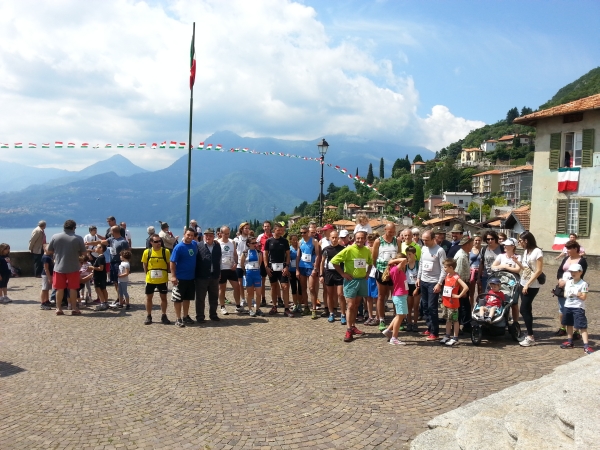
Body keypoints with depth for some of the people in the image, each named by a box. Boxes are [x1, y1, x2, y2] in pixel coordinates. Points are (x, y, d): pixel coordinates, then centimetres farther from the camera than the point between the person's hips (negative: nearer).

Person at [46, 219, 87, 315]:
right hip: (73, 268, -2)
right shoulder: (78, 238, -7)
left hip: (59, 267, 2)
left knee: (59, 289, 9)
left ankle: (58, 308, 13)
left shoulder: (55, 237, -1)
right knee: (73, 288, 6)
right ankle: (74, 308, 9)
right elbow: (83, 253, -2)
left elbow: (49, 251, 5)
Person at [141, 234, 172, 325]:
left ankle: (163, 316, 20)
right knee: (149, 298, 10)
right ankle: (148, 316, 24)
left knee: (163, 297, 8)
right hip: (150, 280, 1)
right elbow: (144, 265, 8)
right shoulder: (147, 252, -4)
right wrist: (148, 274, 4)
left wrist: (166, 274, -1)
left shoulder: (166, 251, -7)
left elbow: (169, 264, 2)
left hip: (163, 280, -1)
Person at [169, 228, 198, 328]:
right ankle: (178, 319, 11)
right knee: (178, 299, 3)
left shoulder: (195, 244, 3)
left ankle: (186, 316, 28)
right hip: (180, 278, -6)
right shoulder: (179, 247, -14)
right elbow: (172, 262, -15)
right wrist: (173, 276, -20)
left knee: (187, 298, 16)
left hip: (191, 277, 6)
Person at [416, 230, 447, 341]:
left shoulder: (440, 250, -14)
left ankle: (434, 332, 1)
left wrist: (439, 283, -18)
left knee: (432, 307, -6)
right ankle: (430, 328, 23)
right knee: (425, 306, 11)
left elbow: (444, 269, -15)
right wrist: (418, 278, 13)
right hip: (423, 281, 7)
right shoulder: (423, 249, 7)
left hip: (434, 282, -7)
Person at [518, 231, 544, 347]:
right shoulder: (526, 251, 11)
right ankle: (530, 335, 16)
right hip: (524, 284, 8)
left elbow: (539, 270, -17)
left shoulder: (537, 251, -13)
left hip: (532, 286, -8)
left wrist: (528, 284, -17)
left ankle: (530, 337, -2)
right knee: (527, 310, 9)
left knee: (524, 309, -9)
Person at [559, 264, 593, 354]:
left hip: (578, 308, -7)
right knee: (569, 324, 16)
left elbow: (584, 297, -13)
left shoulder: (583, 284, -10)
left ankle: (586, 346, -9)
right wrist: (567, 294, -8)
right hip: (568, 306, 7)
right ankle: (569, 342, 29)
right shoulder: (568, 282, 8)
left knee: (582, 326, -7)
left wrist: (575, 293, -17)